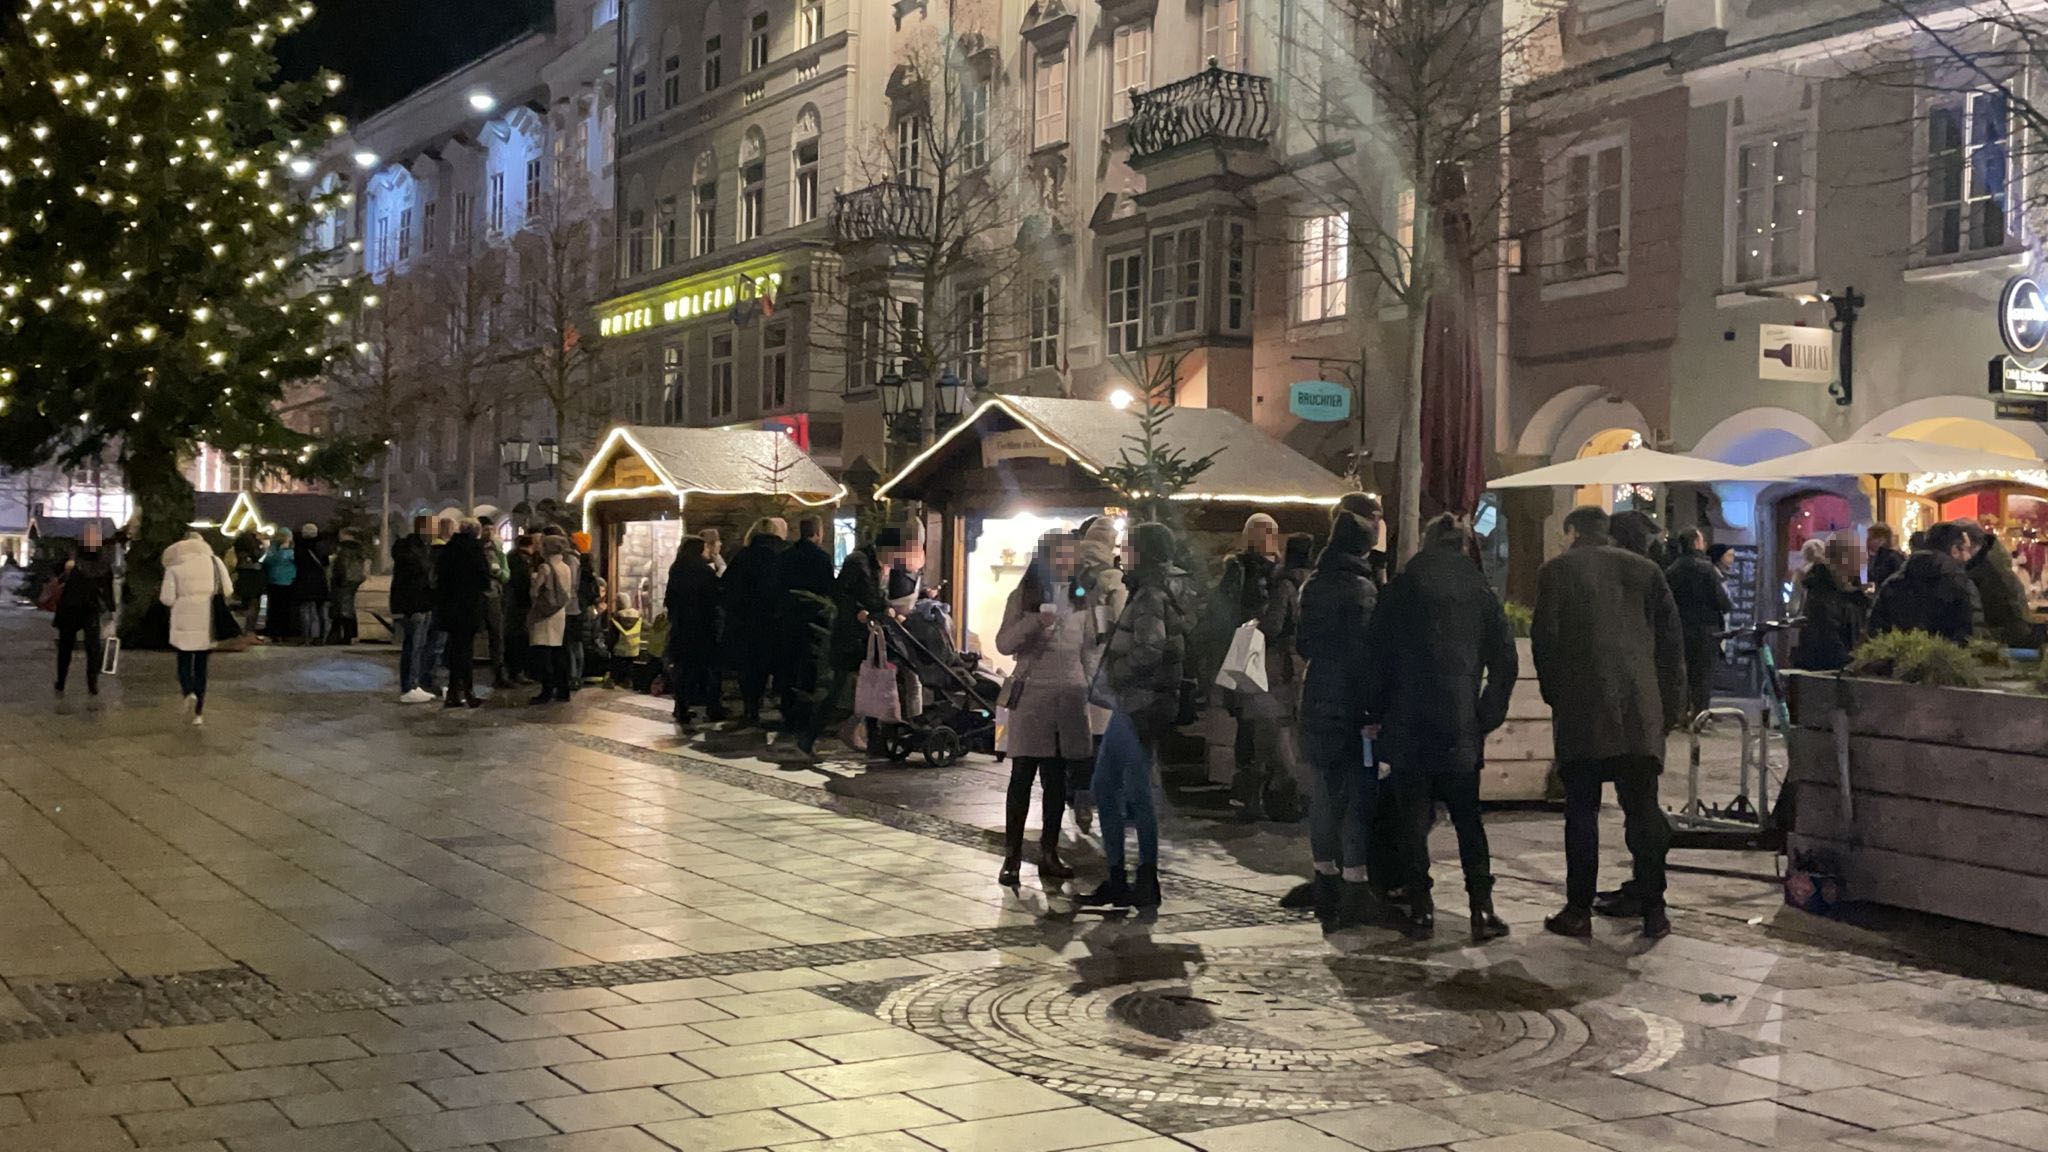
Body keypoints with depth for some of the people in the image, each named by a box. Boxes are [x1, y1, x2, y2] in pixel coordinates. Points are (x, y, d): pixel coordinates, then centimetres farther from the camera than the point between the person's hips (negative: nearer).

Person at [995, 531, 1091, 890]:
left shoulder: (1081, 599, 13)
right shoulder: (1024, 597, 2)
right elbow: (1004, 644, -7)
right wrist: (1036, 622, -21)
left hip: (1070, 695, 3)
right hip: (1031, 695, -3)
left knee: (1057, 779, 8)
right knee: (1022, 777, -4)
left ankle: (1049, 852, 15)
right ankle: (1012, 856, 0)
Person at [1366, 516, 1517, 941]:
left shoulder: (1399, 590, 1)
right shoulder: (1479, 591, 3)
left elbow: (1376, 657, 1)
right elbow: (1504, 660, 1)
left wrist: (1379, 714, 8)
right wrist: (1487, 715, 6)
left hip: (1408, 729, -1)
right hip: (1461, 730, 1)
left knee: (1414, 819, 5)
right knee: (1468, 820, 9)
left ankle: (1421, 911, 4)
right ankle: (1482, 910, 3)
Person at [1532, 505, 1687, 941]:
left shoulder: (1556, 571, 2)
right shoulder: (1644, 570, 12)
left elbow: (1543, 640, -3)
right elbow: (1671, 637, 8)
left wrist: (1555, 695, 10)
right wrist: (1670, 704, 12)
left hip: (1581, 711, -3)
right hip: (1640, 711, 3)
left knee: (1581, 811, 2)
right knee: (1643, 810, 7)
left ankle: (1579, 911, 3)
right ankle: (1653, 911, 7)